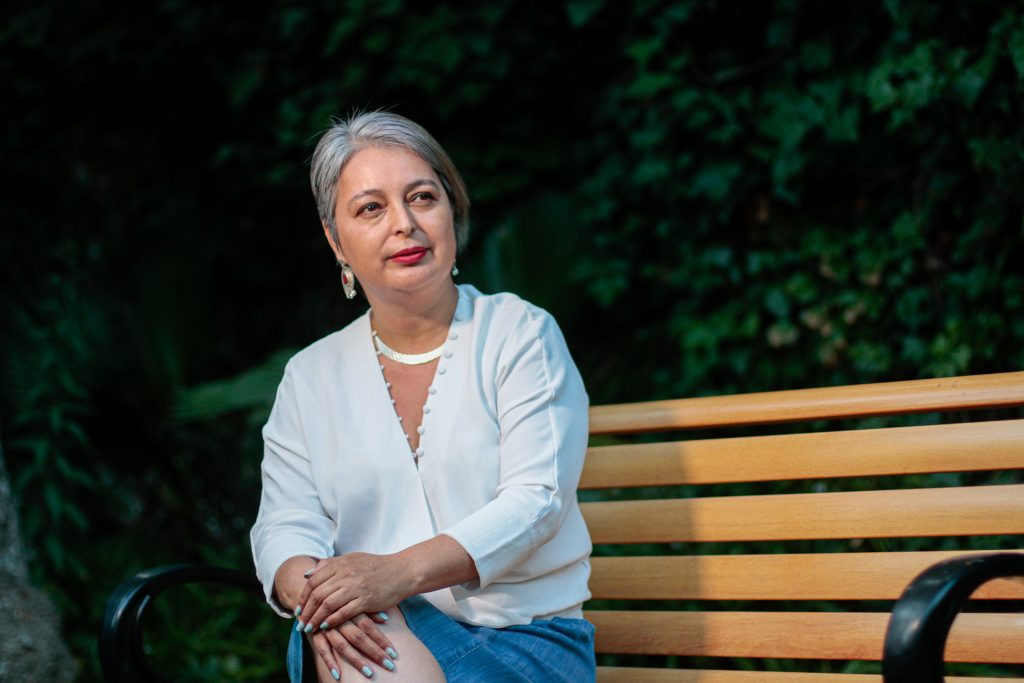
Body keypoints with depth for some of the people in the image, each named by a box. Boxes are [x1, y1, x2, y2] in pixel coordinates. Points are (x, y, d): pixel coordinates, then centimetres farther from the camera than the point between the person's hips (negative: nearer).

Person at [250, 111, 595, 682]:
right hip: (386, 636, 2)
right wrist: (313, 589, -22)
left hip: (522, 635, -2)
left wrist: (400, 571, -25)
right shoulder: (312, 377, 14)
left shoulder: (522, 335, 3)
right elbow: (285, 525, 5)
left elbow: (535, 500, -9)